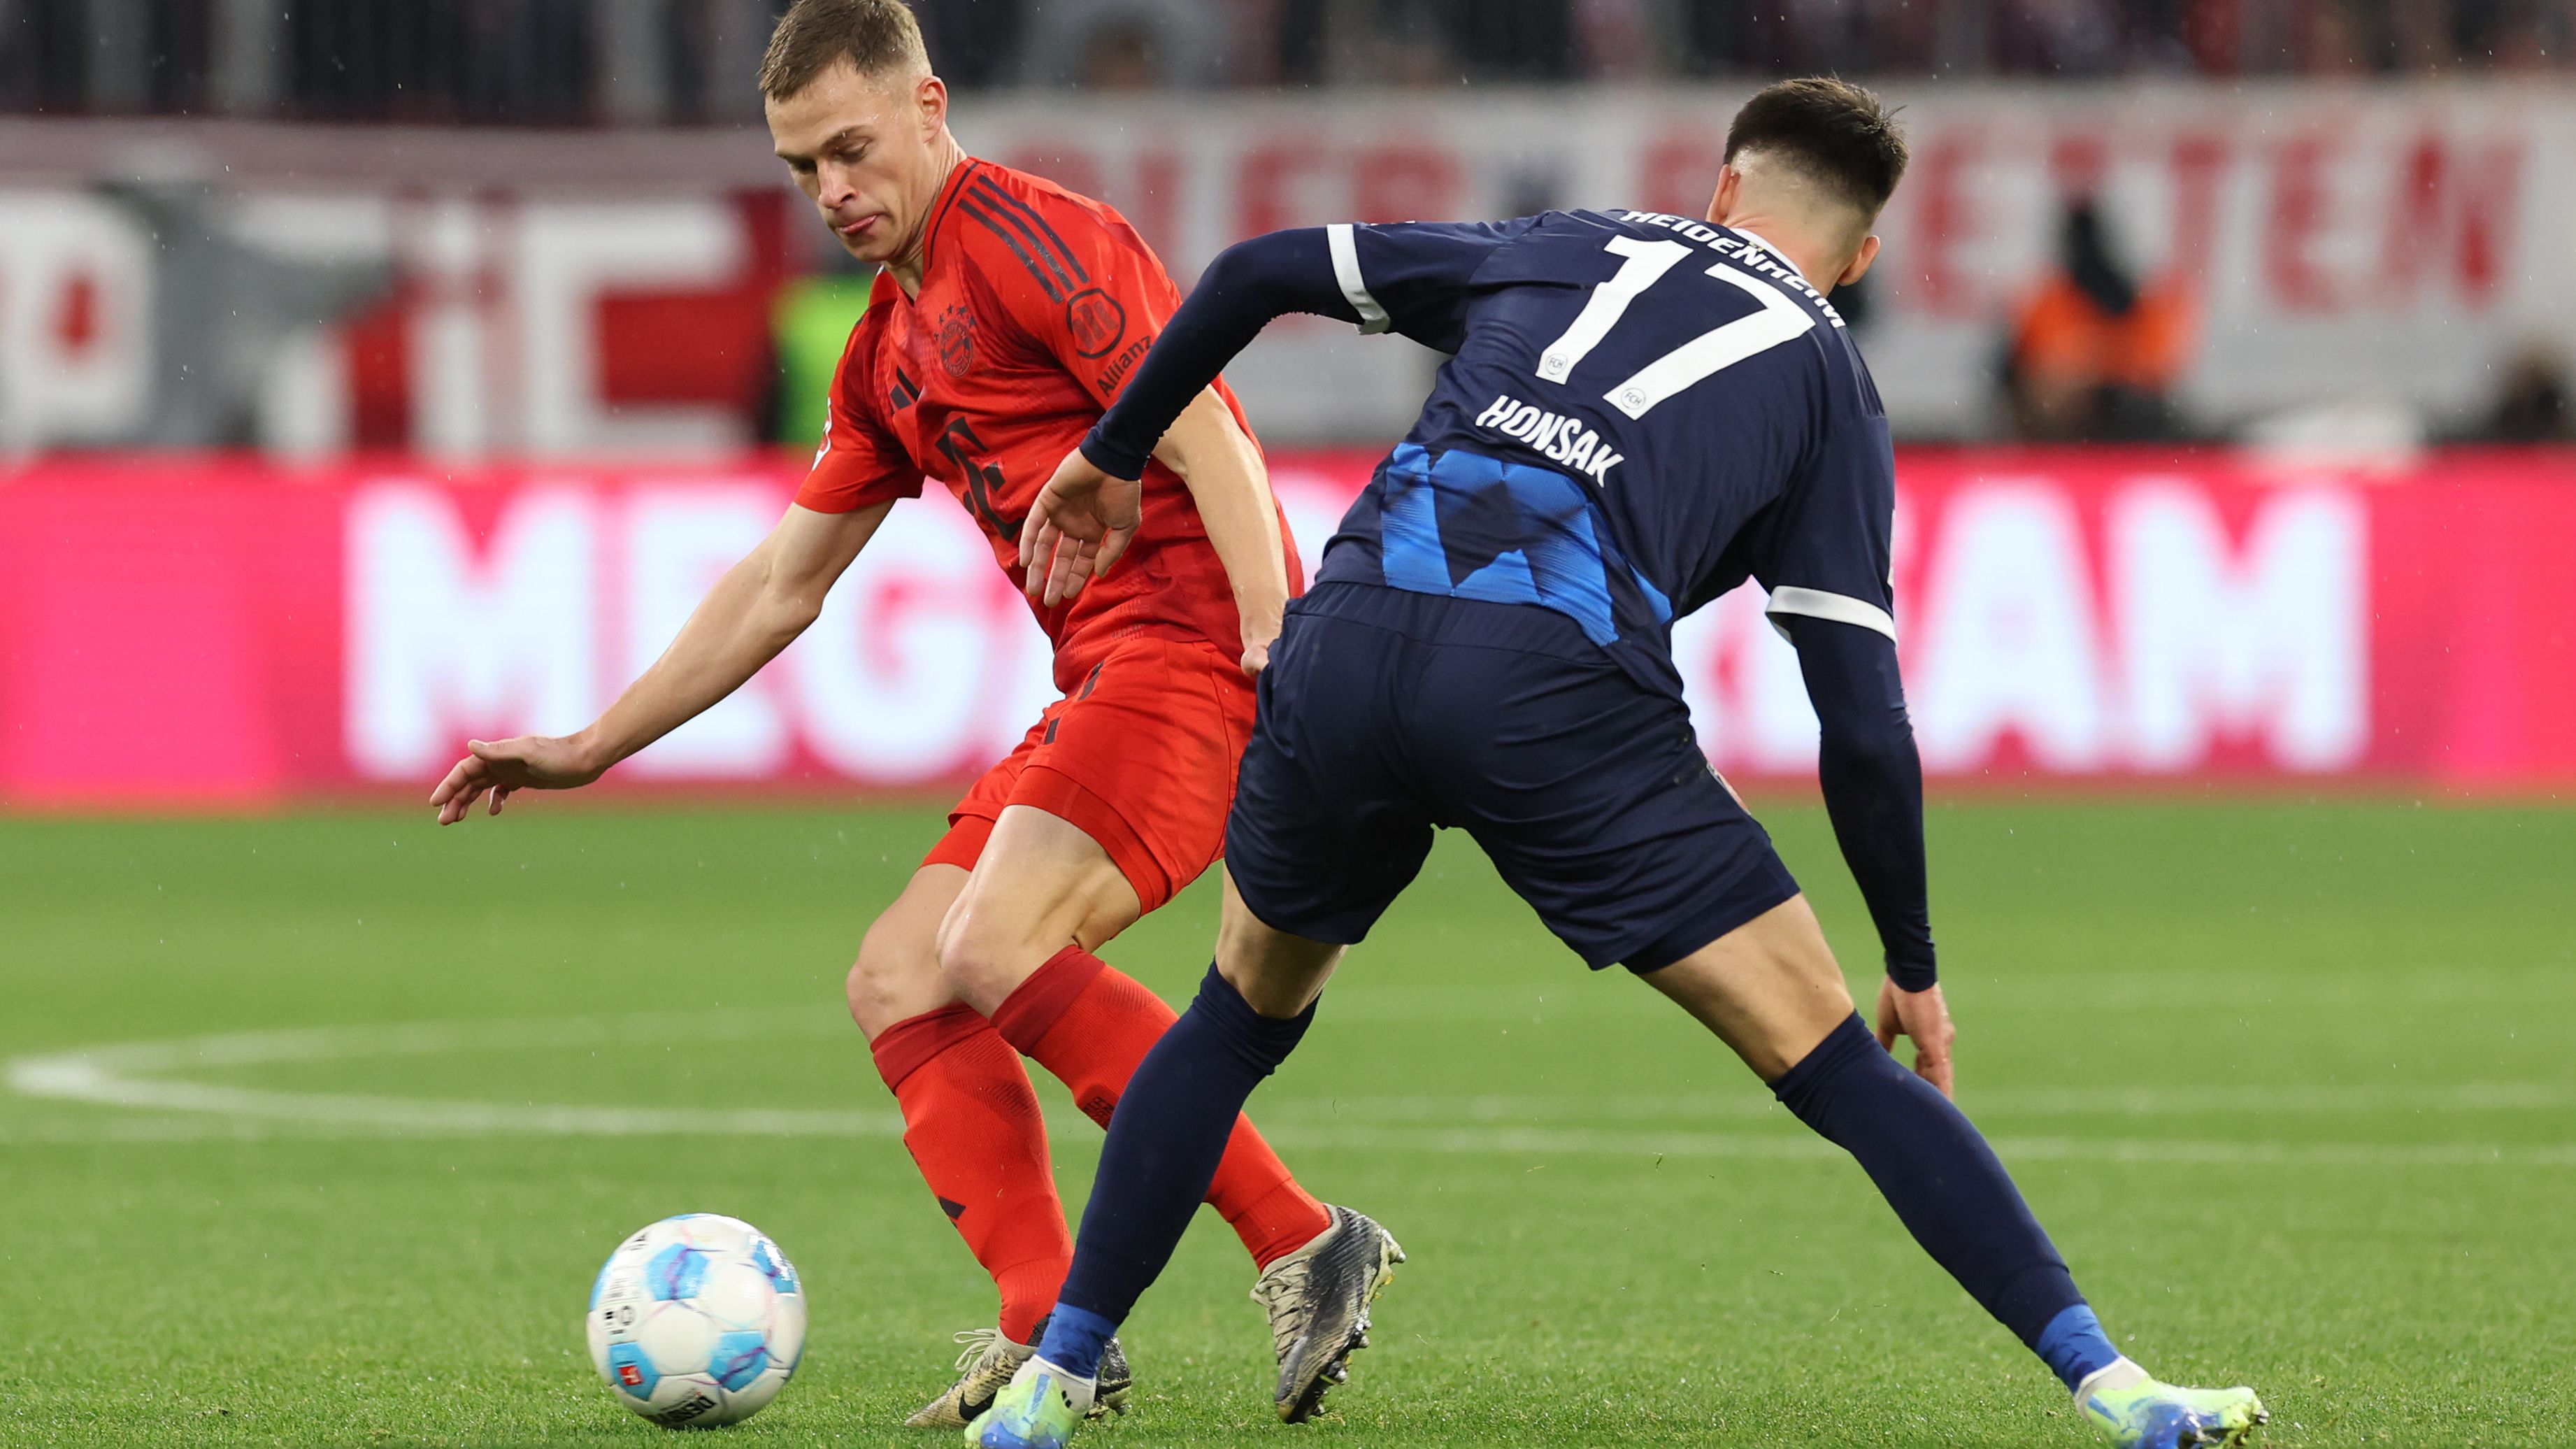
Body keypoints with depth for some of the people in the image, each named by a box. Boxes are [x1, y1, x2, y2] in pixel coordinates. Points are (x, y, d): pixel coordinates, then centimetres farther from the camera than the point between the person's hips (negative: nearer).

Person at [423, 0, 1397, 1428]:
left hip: (1198, 652, -10)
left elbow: (1209, 440, -16)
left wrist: (1278, 653, -27)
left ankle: (1304, 1245, -24)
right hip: (1100, 692, 10)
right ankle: (1051, 1335, -8)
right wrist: (588, 751, 28)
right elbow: (778, 586, 29)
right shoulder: (887, 356, 22)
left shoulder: (1023, 236, -7)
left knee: (994, 952, -26)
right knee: (896, 985, 2)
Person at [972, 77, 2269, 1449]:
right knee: (1842, 1069, 5)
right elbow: (1862, 729, 12)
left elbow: (1259, 270, 25)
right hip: (1563, 692, -3)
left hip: (1348, 638, 3)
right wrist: (1914, 967, 22)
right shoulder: (1828, 385, 20)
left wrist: (1112, 454, 38)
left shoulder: (1562, 249, 28)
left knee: (1240, 1020, 29)